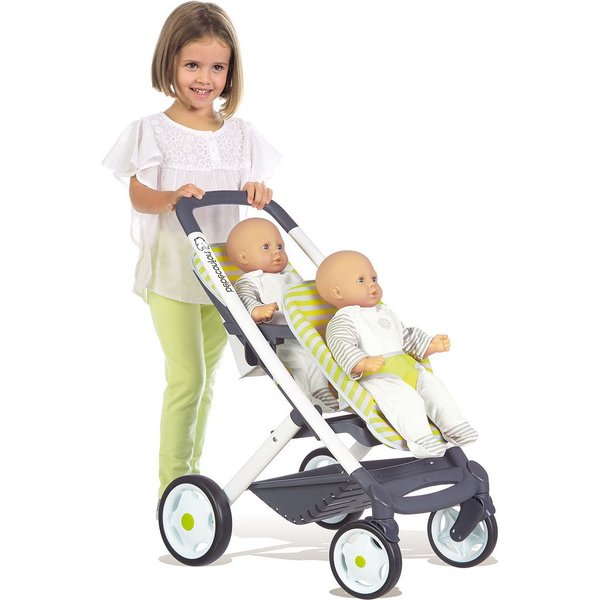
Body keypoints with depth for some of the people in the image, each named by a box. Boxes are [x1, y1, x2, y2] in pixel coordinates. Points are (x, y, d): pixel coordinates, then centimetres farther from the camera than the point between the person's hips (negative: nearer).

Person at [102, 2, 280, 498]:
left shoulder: (240, 134, 7)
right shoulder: (153, 131, -5)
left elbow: (249, 191, 7)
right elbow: (139, 196, -11)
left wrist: (258, 193, -17)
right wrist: (172, 197, -31)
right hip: (170, 272, -5)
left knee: (206, 379, 13)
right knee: (187, 378, -10)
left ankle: (192, 475, 26)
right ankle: (171, 485, 1)